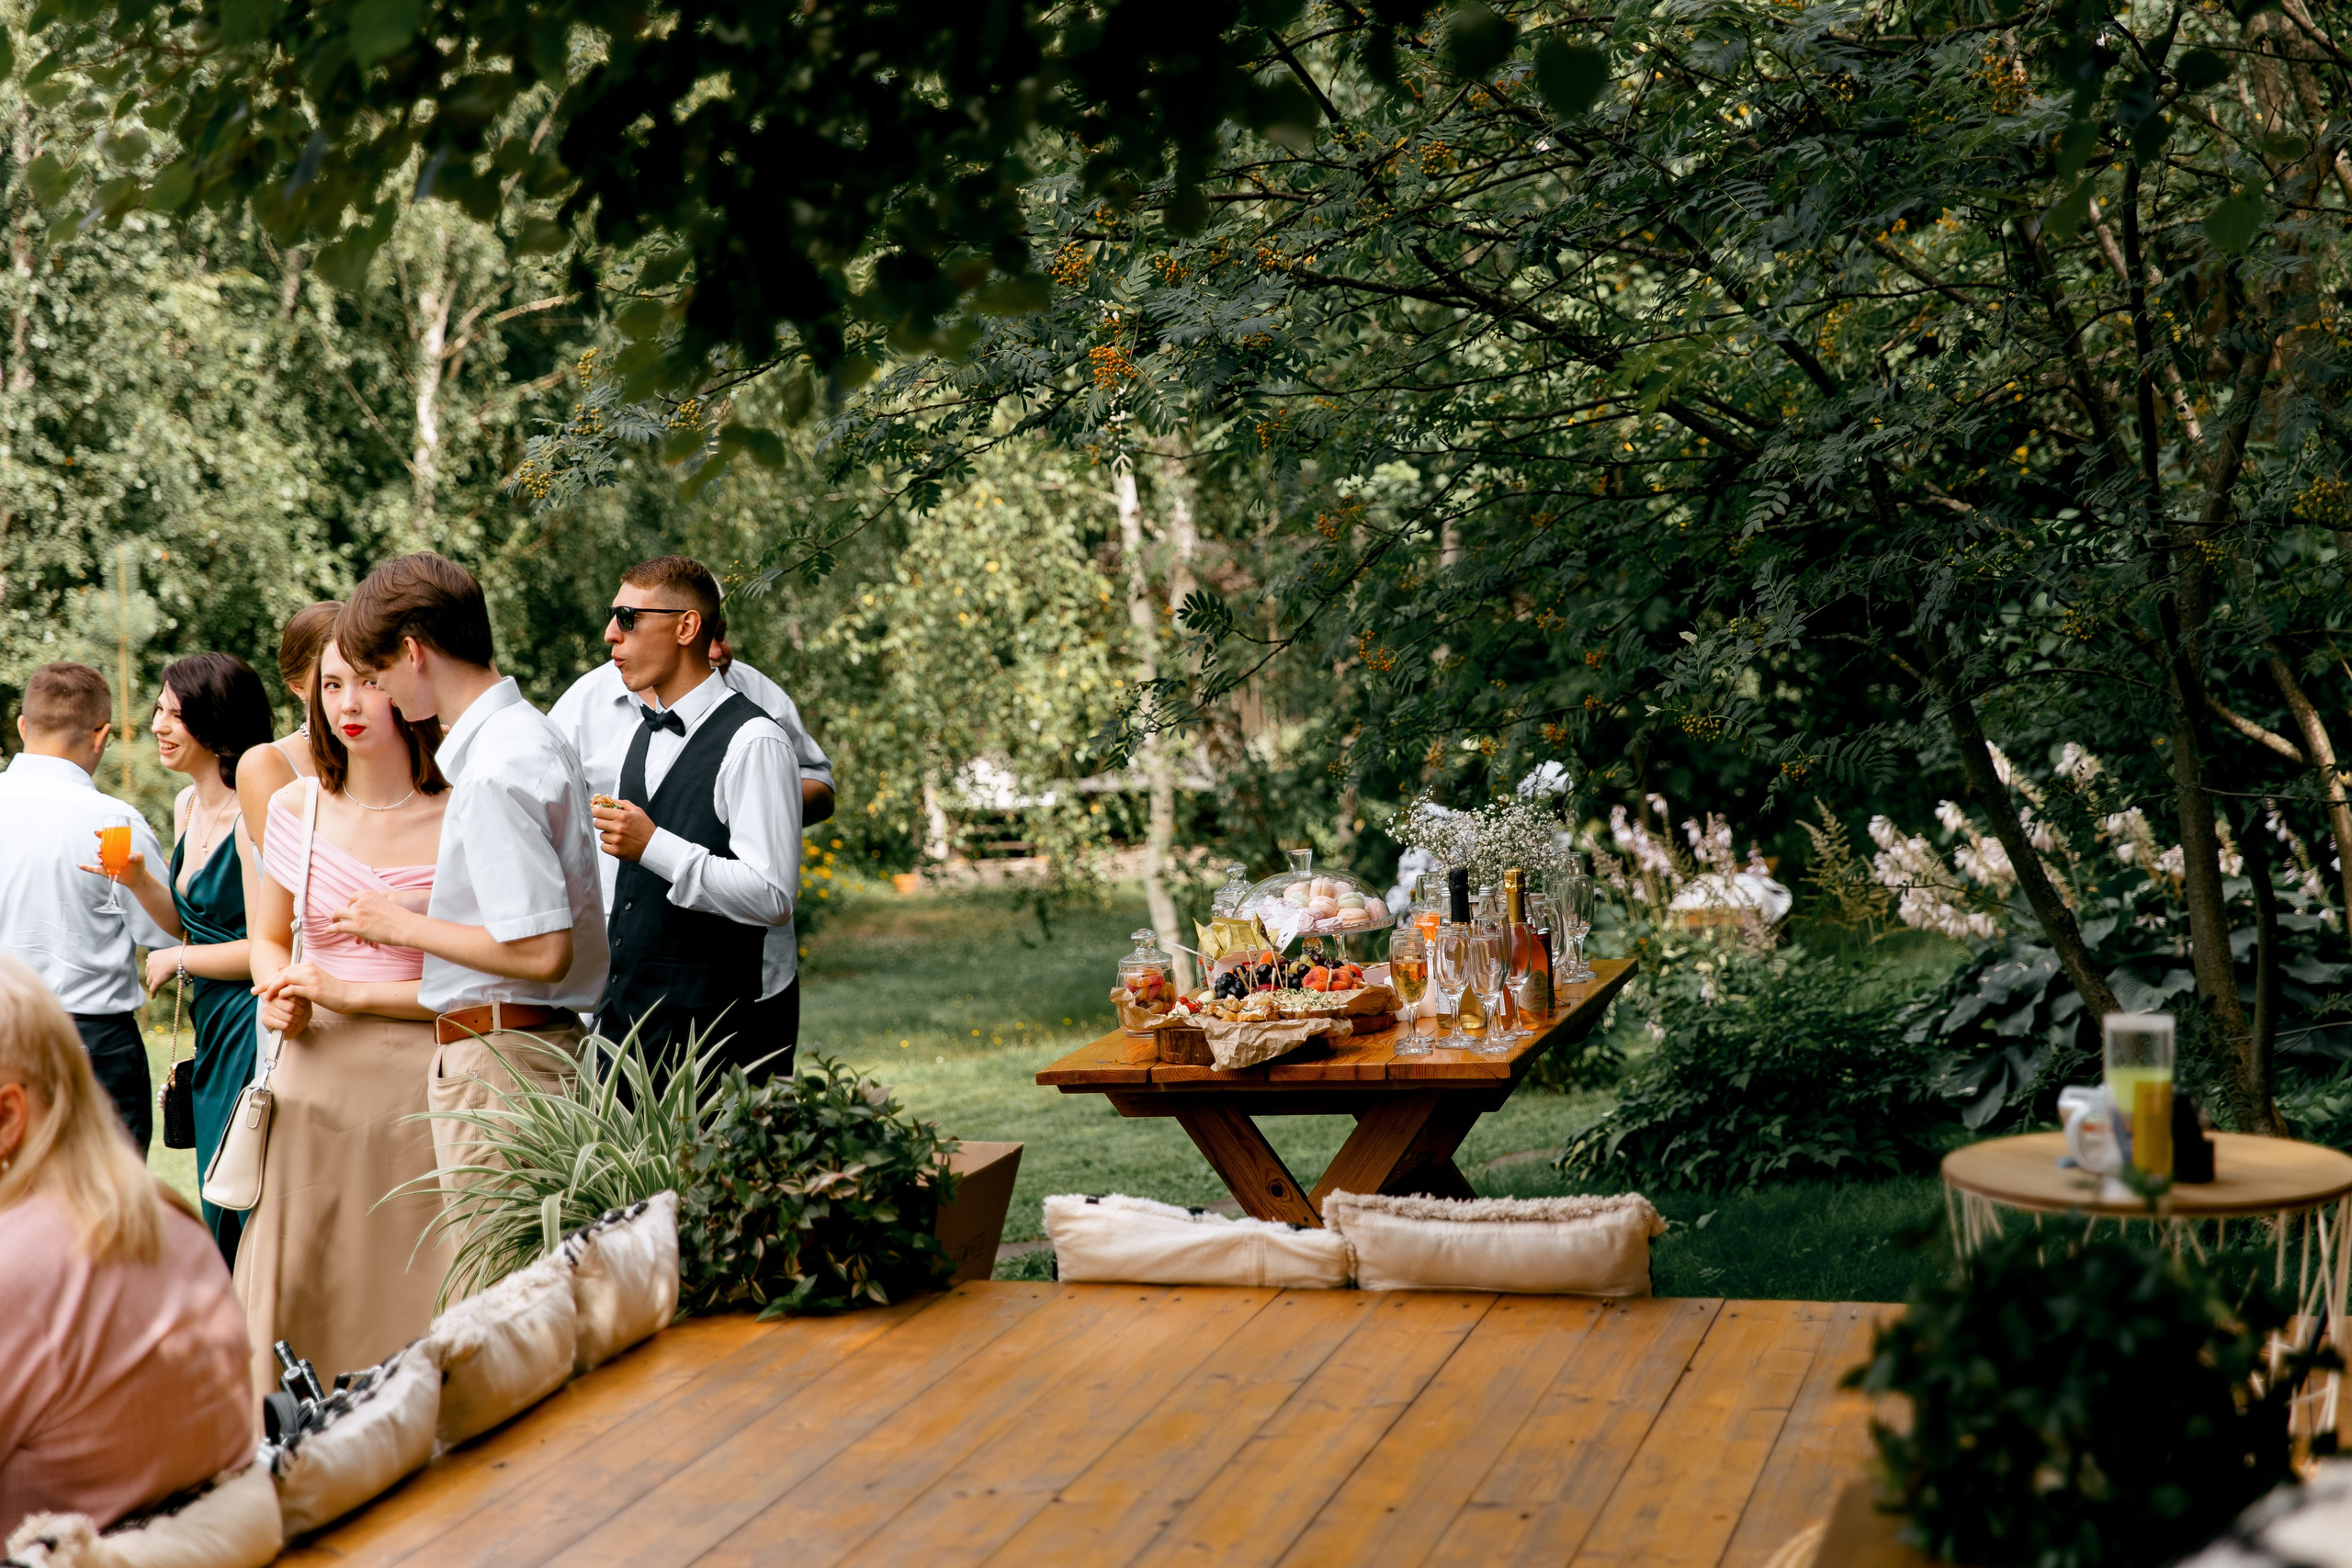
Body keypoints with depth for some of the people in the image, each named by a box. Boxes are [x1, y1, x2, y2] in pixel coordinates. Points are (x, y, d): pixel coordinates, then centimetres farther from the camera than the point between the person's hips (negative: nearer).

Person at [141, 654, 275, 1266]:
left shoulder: (252, 815, -17)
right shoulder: (187, 806, 11)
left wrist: (176, 960, -8)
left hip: (252, 1027, -9)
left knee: (250, 1226, -2)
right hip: (213, 1032, 9)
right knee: (221, 1223, 15)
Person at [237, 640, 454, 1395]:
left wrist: (347, 993, -10)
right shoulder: (297, 807, 7)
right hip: (315, 1079, 4)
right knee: (297, 1288, 5)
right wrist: (282, 996, -1)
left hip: (419, 1084, -4)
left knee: (411, 1293, 0)